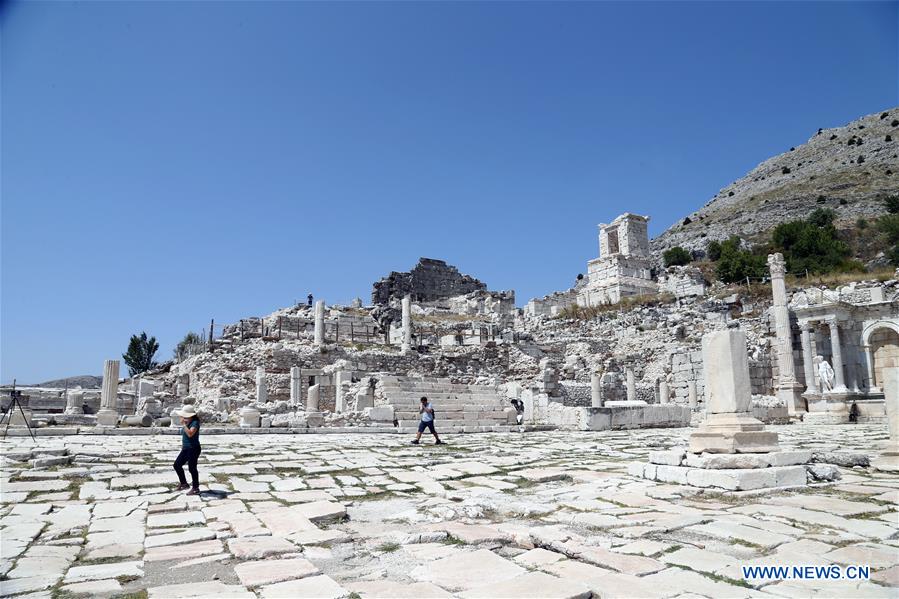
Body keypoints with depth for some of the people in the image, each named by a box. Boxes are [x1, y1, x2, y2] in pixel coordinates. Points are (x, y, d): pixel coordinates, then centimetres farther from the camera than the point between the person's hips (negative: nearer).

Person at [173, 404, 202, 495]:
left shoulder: (195, 423, -16)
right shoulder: (187, 423, 10)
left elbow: (190, 434, -31)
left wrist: (184, 424, -25)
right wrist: (183, 444, 18)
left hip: (193, 449, -10)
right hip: (185, 449, 10)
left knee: (192, 468, -5)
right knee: (177, 464, 12)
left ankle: (195, 488, 5)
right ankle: (184, 483, 27)